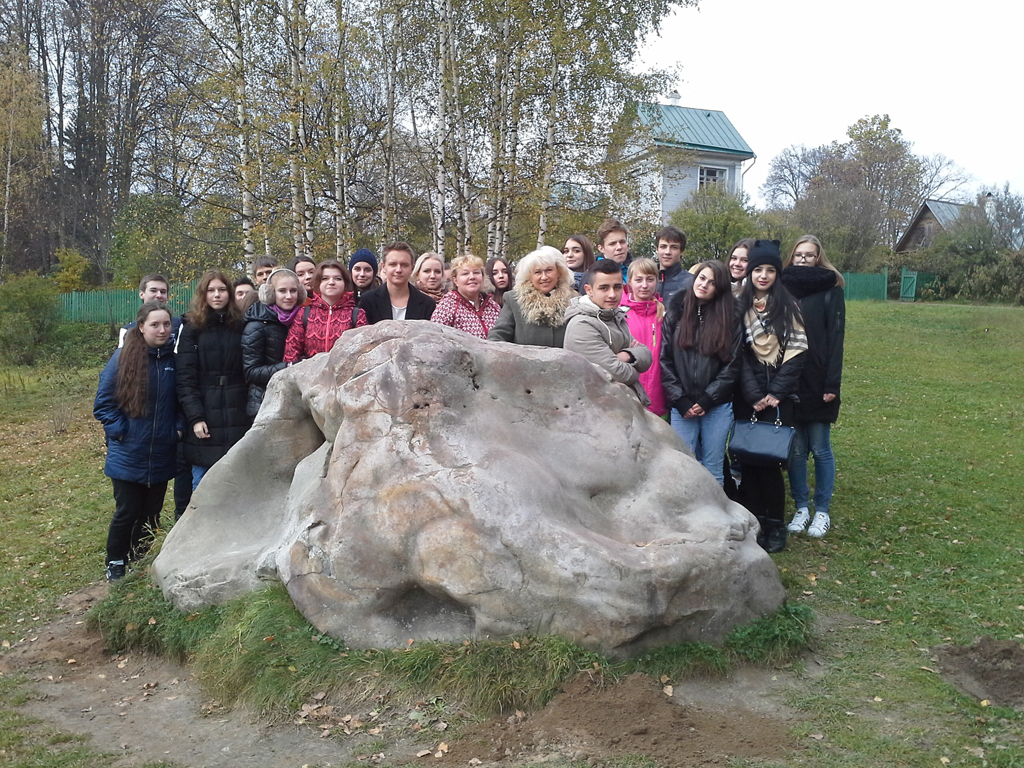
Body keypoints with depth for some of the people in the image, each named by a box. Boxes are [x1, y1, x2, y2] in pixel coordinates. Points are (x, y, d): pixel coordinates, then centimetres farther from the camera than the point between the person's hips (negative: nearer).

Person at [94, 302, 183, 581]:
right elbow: (103, 402, -5)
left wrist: (178, 428, -3)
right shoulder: (123, 357, -10)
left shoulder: (174, 359, -2)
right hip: (128, 456, -3)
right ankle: (115, 565, 25)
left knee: (151, 514, 14)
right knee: (126, 513, 4)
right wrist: (119, 431, -12)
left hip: (161, 457, 3)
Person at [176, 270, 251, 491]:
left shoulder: (241, 327, 8)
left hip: (238, 420, 1)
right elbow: (185, 379, -4)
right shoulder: (193, 329, 2)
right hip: (205, 421, -1)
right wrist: (195, 417, -13)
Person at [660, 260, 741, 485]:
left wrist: (706, 400, -8)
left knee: (714, 469, 7)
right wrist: (680, 400, -6)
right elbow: (664, 360, 2)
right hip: (682, 407, 0)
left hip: (717, 407, 0)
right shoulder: (675, 314, 6)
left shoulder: (729, 319, 5)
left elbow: (731, 366, 1)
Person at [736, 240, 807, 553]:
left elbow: (796, 352, -2)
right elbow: (739, 355, 3)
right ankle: (753, 523, 13)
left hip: (779, 398, -2)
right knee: (748, 459, 1)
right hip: (749, 397, 2)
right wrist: (754, 395, -6)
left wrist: (774, 394, -8)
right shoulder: (740, 307, 7)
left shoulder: (788, 306, 4)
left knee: (769, 460, -5)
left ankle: (775, 524, 10)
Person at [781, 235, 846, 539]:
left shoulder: (830, 291, 0)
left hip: (818, 385, -3)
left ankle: (822, 511, 16)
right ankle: (801, 508, 19)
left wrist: (831, 383, -12)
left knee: (820, 449, 5)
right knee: (795, 449, 8)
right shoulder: (784, 289, 8)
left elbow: (835, 340, -5)